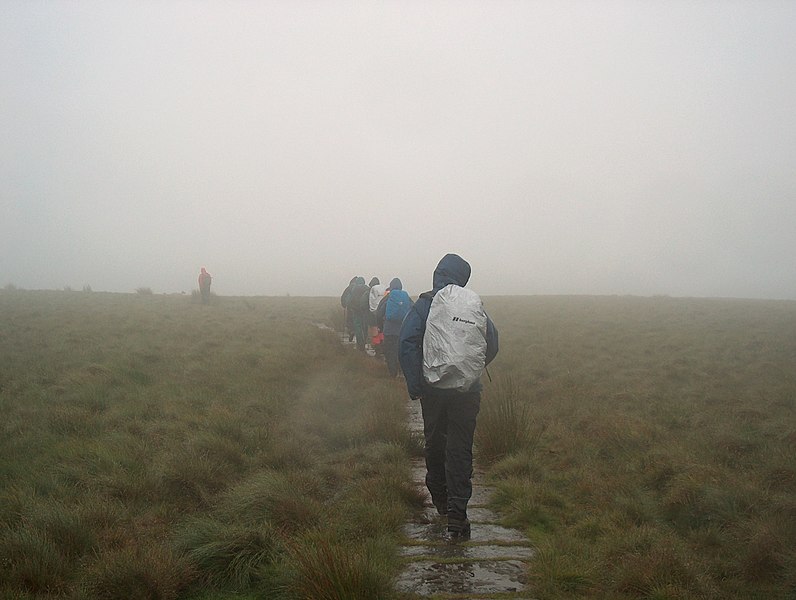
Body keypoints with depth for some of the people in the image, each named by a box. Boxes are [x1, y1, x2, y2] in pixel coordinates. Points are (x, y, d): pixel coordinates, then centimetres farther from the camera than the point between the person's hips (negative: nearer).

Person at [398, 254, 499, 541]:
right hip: (467, 390, 0)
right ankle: (456, 513, -8)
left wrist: (414, 385, -9)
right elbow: (492, 342, 5)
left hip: (433, 388, 0)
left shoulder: (424, 305, -5)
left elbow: (406, 344, -13)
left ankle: (440, 499, 33)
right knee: (460, 449, 2)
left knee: (434, 443, 19)